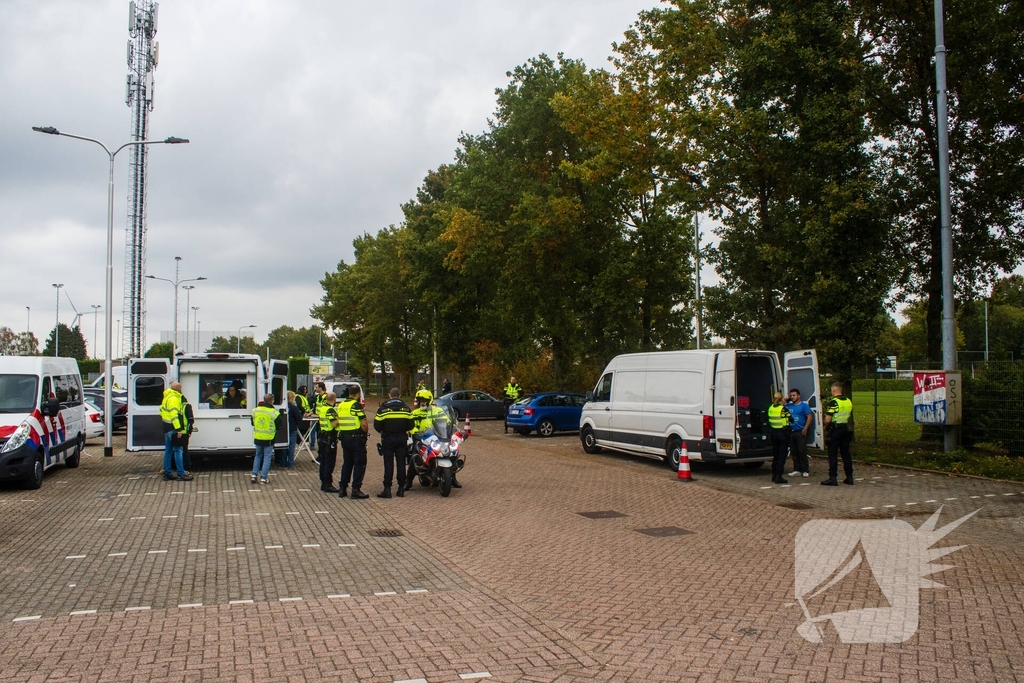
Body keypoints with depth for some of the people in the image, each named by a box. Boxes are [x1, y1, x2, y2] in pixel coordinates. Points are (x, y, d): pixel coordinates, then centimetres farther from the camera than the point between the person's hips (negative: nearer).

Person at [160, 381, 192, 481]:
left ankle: (167, 473, 17)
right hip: (172, 428, -10)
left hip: (167, 428, 10)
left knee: (168, 450, 13)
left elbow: (162, 410, 22)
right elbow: (174, 415, -23)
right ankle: (181, 473, -7)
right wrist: (178, 429, -25)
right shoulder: (173, 398, -17)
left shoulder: (167, 397, 15)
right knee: (178, 451, -8)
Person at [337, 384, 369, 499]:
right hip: (357, 437, -7)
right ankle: (356, 490, -4)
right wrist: (366, 431, 0)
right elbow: (363, 424, -18)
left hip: (344, 437, 7)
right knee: (359, 463, -1)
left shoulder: (341, 405, 8)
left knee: (347, 463, 16)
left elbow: (337, 422, 11)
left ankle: (342, 488, 17)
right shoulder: (357, 405, -14)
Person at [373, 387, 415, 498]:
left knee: (388, 464, 0)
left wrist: (382, 431, 14)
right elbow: (411, 425, 1)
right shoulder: (406, 408, 2)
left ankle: (387, 489, -2)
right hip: (402, 438, 2)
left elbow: (377, 425, -6)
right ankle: (401, 488, 7)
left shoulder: (383, 408, -4)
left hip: (388, 439, -2)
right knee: (401, 463, 6)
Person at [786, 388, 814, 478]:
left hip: (800, 432, -5)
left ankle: (805, 470, -1)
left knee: (802, 451, -6)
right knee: (794, 452, 7)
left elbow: (810, 417, -5)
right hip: (791, 432, 5)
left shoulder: (804, 405, 0)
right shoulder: (788, 406, 14)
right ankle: (797, 470, 12)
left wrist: (805, 428, -14)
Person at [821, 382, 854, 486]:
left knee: (832, 455, -2)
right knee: (846, 453, 12)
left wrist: (826, 426, 0)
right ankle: (849, 477, 15)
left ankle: (832, 478, -3)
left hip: (835, 430, -7)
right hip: (846, 429, 7)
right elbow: (850, 417, 17)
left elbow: (827, 420, -18)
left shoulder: (833, 402, -16)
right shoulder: (849, 401, 8)